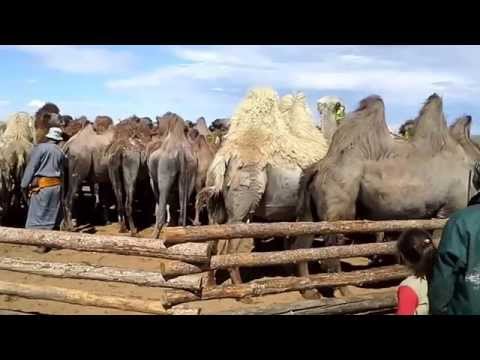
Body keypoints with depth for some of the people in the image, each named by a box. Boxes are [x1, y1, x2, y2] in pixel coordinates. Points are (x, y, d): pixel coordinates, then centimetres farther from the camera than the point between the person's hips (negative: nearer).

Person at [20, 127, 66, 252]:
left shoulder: (40, 148, -6)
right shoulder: (60, 152, 9)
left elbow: (31, 167, -7)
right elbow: (61, 171, 11)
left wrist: (24, 185, -2)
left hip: (41, 186, -5)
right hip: (56, 186, 5)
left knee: (38, 214, 0)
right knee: (52, 215, 14)